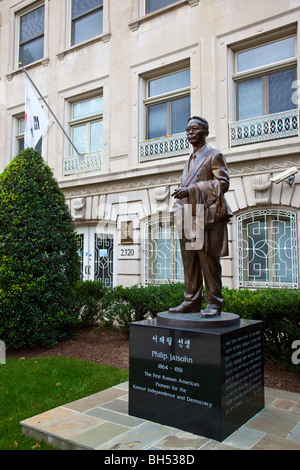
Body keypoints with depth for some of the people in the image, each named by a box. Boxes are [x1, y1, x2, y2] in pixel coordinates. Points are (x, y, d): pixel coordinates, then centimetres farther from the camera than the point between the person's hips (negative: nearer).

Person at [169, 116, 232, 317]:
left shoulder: (215, 155, 3)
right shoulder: (190, 160, 25)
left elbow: (223, 183, -9)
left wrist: (191, 190, -16)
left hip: (206, 216, -7)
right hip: (188, 216, 7)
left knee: (208, 259, -6)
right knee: (189, 261, 5)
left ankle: (214, 304, 1)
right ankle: (192, 301, 12)